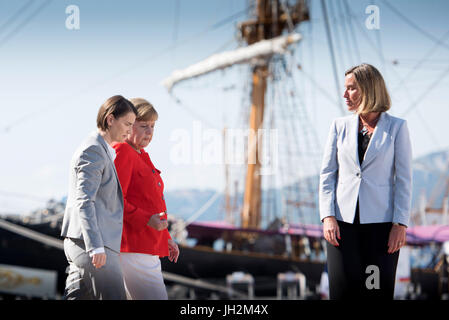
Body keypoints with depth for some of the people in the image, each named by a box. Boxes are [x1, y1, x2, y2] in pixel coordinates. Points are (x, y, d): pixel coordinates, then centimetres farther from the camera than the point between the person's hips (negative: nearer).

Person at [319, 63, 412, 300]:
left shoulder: (396, 127, 2)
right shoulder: (340, 126, 10)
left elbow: (403, 179, 0)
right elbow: (327, 174, 8)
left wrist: (400, 223, -7)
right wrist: (327, 216, -4)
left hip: (380, 222, -2)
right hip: (343, 221, 2)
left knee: (379, 290, -1)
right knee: (344, 289, -4)